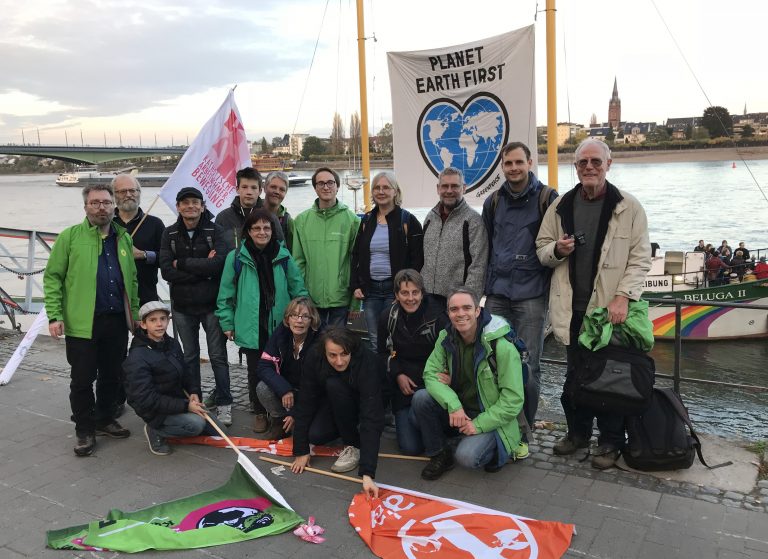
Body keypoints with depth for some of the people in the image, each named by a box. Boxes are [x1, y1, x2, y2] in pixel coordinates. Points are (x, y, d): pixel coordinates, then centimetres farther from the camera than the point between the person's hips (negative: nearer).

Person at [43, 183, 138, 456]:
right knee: (82, 380, 4)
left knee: (113, 376, 14)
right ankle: (84, 431, 18)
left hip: (117, 321, 4)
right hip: (82, 323, -4)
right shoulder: (70, 236, -1)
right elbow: (52, 277, -3)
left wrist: (135, 314, 12)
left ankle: (105, 420, 31)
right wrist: (55, 315, -11)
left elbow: (132, 280, 17)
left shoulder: (124, 238, 12)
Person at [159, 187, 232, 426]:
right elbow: (166, 271, -10)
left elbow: (218, 263, -21)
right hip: (182, 306, 3)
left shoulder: (215, 231, -5)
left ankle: (224, 404, 15)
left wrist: (182, 263, -15)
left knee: (218, 355, 4)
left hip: (211, 304, -2)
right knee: (190, 356, 14)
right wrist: (202, 268, -17)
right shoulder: (170, 234, 2)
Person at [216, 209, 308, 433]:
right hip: (251, 327, -1)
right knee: (256, 371, 9)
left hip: (279, 326, 1)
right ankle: (259, 412, 26)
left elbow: (298, 287, 7)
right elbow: (226, 293, 2)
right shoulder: (236, 257, -4)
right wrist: (227, 322, 2)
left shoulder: (283, 255, 2)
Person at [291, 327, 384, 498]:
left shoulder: (367, 362, -36)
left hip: (362, 406, -4)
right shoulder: (315, 359, -26)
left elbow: (371, 417, -41)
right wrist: (301, 451, -21)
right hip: (334, 404, 4)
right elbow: (305, 403, -19)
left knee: (334, 385, -31)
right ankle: (343, 430, 10)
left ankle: (353, 446, -15)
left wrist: (367, 473, -48)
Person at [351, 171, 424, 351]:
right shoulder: (366, 220, 11)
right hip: (370, 289, 5)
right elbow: (356, 255, 15)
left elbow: (417, 259, -6)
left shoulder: (407, 220, -4)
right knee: (374, 341, 11)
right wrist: (355, 286, 5)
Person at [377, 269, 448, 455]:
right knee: (410, 448, -5)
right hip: (403, 384, 3)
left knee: (417, 415, -34)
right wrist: (398, 375, -4)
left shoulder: (437, 316, -13)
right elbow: (383, 352, 11)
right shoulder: (387, 318, -2)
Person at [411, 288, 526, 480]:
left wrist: (479, 424, -22)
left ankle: (497, 451, 7)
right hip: (457, 411, 5)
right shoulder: (446, 337, -4)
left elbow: (513, 399, -19)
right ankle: (440, 455, 1)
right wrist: (453, 405, -25)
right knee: (420, 398, -20)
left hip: (490, 419, -5)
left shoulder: (502, 347, -21)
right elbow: (431, 373, -8)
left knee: (467, 456, -29)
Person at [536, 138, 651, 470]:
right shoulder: (561, 206, 6)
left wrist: (624, 296, -17)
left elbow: (640, 258, -5)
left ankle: (610, 441, 22)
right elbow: (542, 247, 12)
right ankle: (578, 431, 33)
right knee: (574, 374, 15)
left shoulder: (628, 207, -4)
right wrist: (556, 249, -11)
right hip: (571, 306, 4)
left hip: (609, 307, -3)